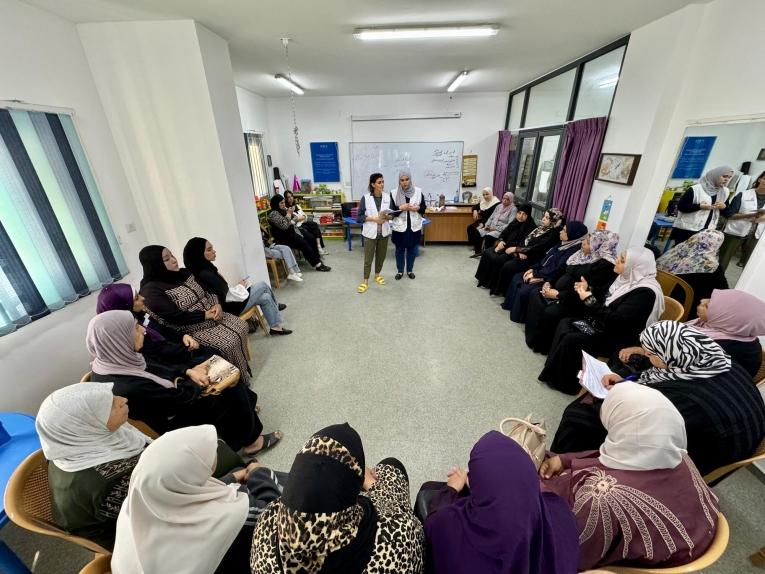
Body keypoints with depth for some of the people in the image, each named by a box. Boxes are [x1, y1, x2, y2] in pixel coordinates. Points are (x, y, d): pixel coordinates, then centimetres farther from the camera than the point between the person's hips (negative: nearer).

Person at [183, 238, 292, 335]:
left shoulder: (206, 268, 1)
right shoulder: (205, 274, -29)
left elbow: (224, 290, 8)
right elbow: (226, 298, -25)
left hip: (230, 300, 9)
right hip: (231, 307, -9)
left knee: (266, 298, 8)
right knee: (263, 285, 3)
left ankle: (276, 326, 24)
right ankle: (275, 306, 28)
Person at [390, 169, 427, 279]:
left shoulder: (418, 191, -1)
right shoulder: (394, 193, -5)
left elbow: (424, 207, 5)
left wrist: (417, 208, -15)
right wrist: (400, 208, -20)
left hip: (414, 227, 1)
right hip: (399, 227, -1)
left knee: (412, 250, 12)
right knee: (400, 250, 11)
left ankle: (410, 270, 30)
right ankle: (400, 271, 28)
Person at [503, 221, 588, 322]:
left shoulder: (574, 250, -20)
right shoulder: (563, 244, 8)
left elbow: (557, 269, -24)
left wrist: (536, 274, -17)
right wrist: (533, 268, 3)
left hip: (550, 280, -10)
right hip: (543, 272, 10)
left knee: (524, 290, -23)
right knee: (517, 278, 5)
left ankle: (518, 316, -2)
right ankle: (511, 305, 15)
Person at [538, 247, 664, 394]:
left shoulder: (645, 292, -24)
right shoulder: (627, 278, 3)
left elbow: (616, 320, -29)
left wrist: (589, 300, -25)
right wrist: (588, 289, -1)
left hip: (617, 338, -9)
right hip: (603, 325, 9)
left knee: (571, 340, -21)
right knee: (564, 324, -2)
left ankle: (565, 382, 0)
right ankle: (554, 370, 4)